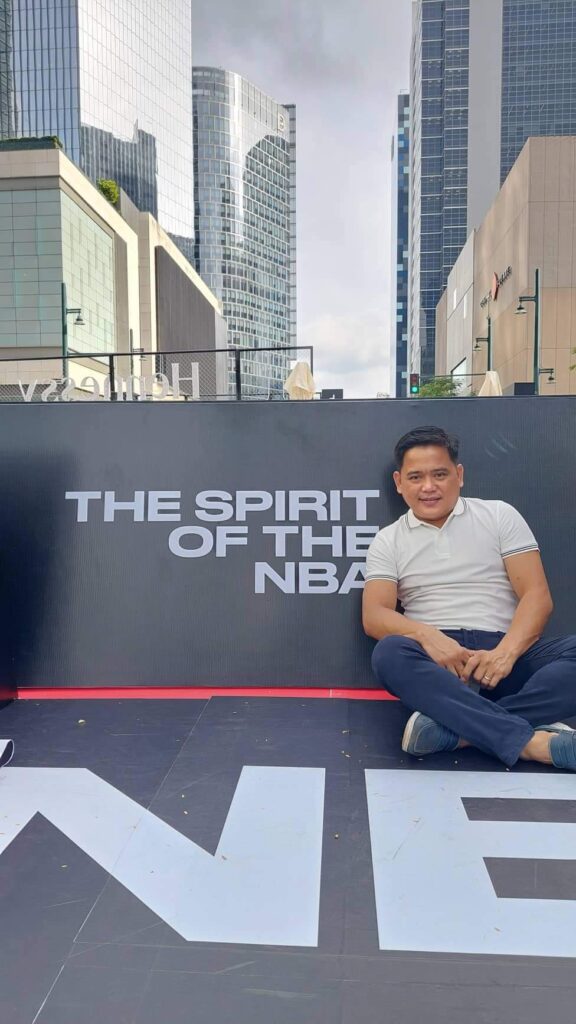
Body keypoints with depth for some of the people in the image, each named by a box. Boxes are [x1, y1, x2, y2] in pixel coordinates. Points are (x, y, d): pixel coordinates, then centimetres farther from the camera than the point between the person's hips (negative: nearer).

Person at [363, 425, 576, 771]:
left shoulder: (499, 515, 10)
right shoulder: (388, 541, 11)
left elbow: (537, 596, 1)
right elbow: (374, 615, -1)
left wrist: (505, 654, -18)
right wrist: (428, 635, -22)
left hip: (505, 652, 1)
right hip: (436, 656, 0)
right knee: (390, 653, -34)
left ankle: (458, 730, -36)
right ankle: (533, 739, -37)